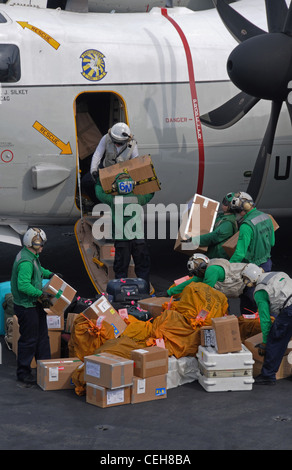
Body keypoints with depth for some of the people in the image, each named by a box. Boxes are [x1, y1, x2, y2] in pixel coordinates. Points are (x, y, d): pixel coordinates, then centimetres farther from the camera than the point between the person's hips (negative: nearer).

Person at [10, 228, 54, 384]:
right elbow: (23, 285, -31)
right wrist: (41, 294, -28)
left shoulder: (32, 256, 8)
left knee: (42, 336, 17)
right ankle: (23, 372, 12)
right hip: (26, 306, -11)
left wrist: (50, 274, 20)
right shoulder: (26, 261, -25)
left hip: (35, 304, 11)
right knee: (28, 340, -1)